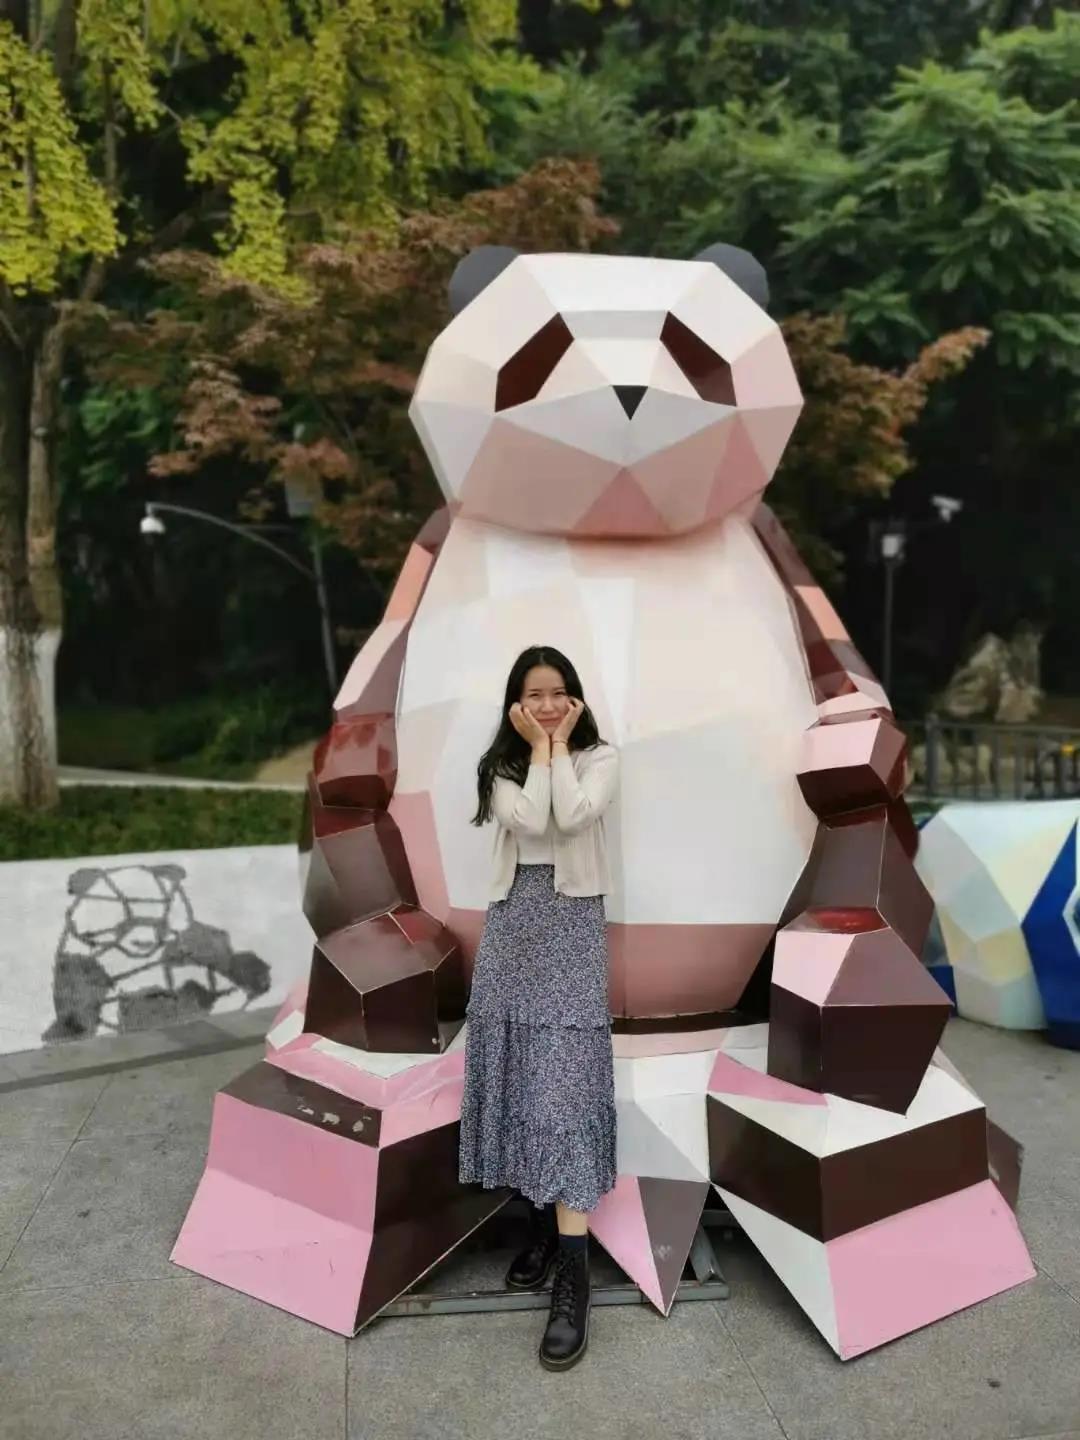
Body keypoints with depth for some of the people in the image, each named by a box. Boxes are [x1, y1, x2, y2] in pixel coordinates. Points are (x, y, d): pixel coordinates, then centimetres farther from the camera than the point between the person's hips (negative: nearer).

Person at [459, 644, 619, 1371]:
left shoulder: (600, 757, 3)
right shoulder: (502, 765, 8)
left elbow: (573, 816, -17)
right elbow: (529, 821, -12)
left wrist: (560, 745, -6)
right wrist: (538, 748, -5)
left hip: (572, 923, -3)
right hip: (513, 922, 4)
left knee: (566, 1078, -10)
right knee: (517, 1068, 7)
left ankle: (574, 1274, -9)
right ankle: (545, 1222, 26)